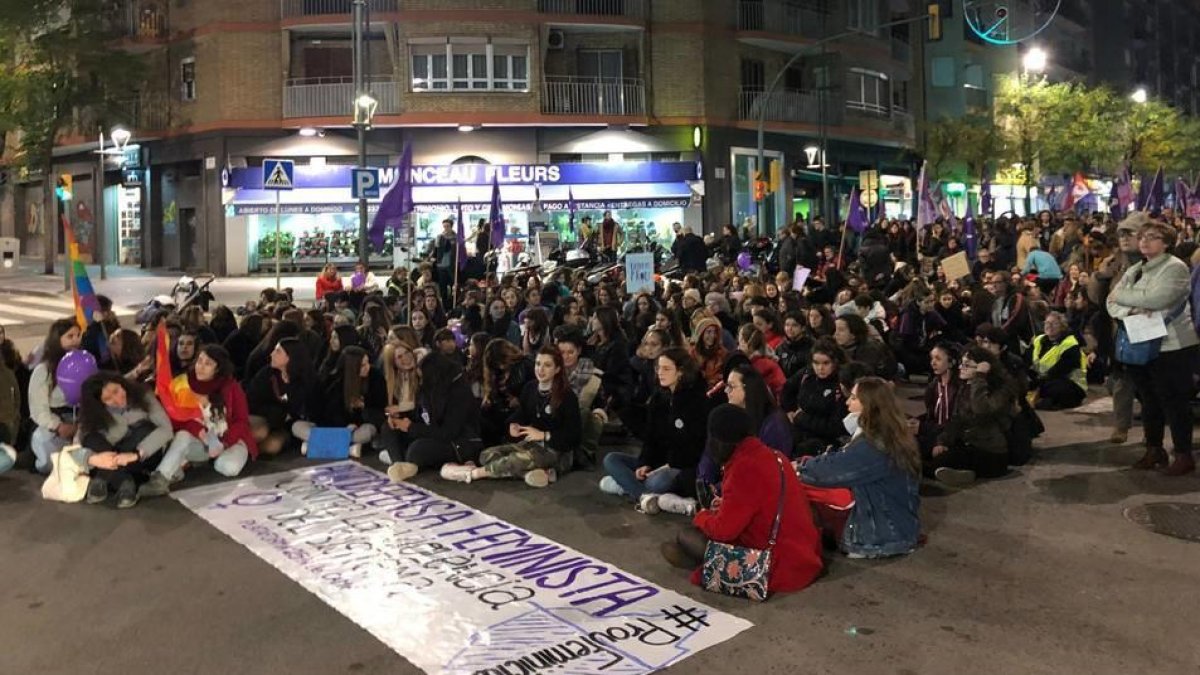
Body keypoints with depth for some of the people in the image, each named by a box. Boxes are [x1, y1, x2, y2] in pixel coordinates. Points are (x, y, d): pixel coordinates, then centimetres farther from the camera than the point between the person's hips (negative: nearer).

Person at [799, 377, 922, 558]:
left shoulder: (871, 446, -25)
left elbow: (830, 469, -19)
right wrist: (808, 463, 0)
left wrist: (799, 465, -1)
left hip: (885, 536, -8)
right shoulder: (891, 435, 3)